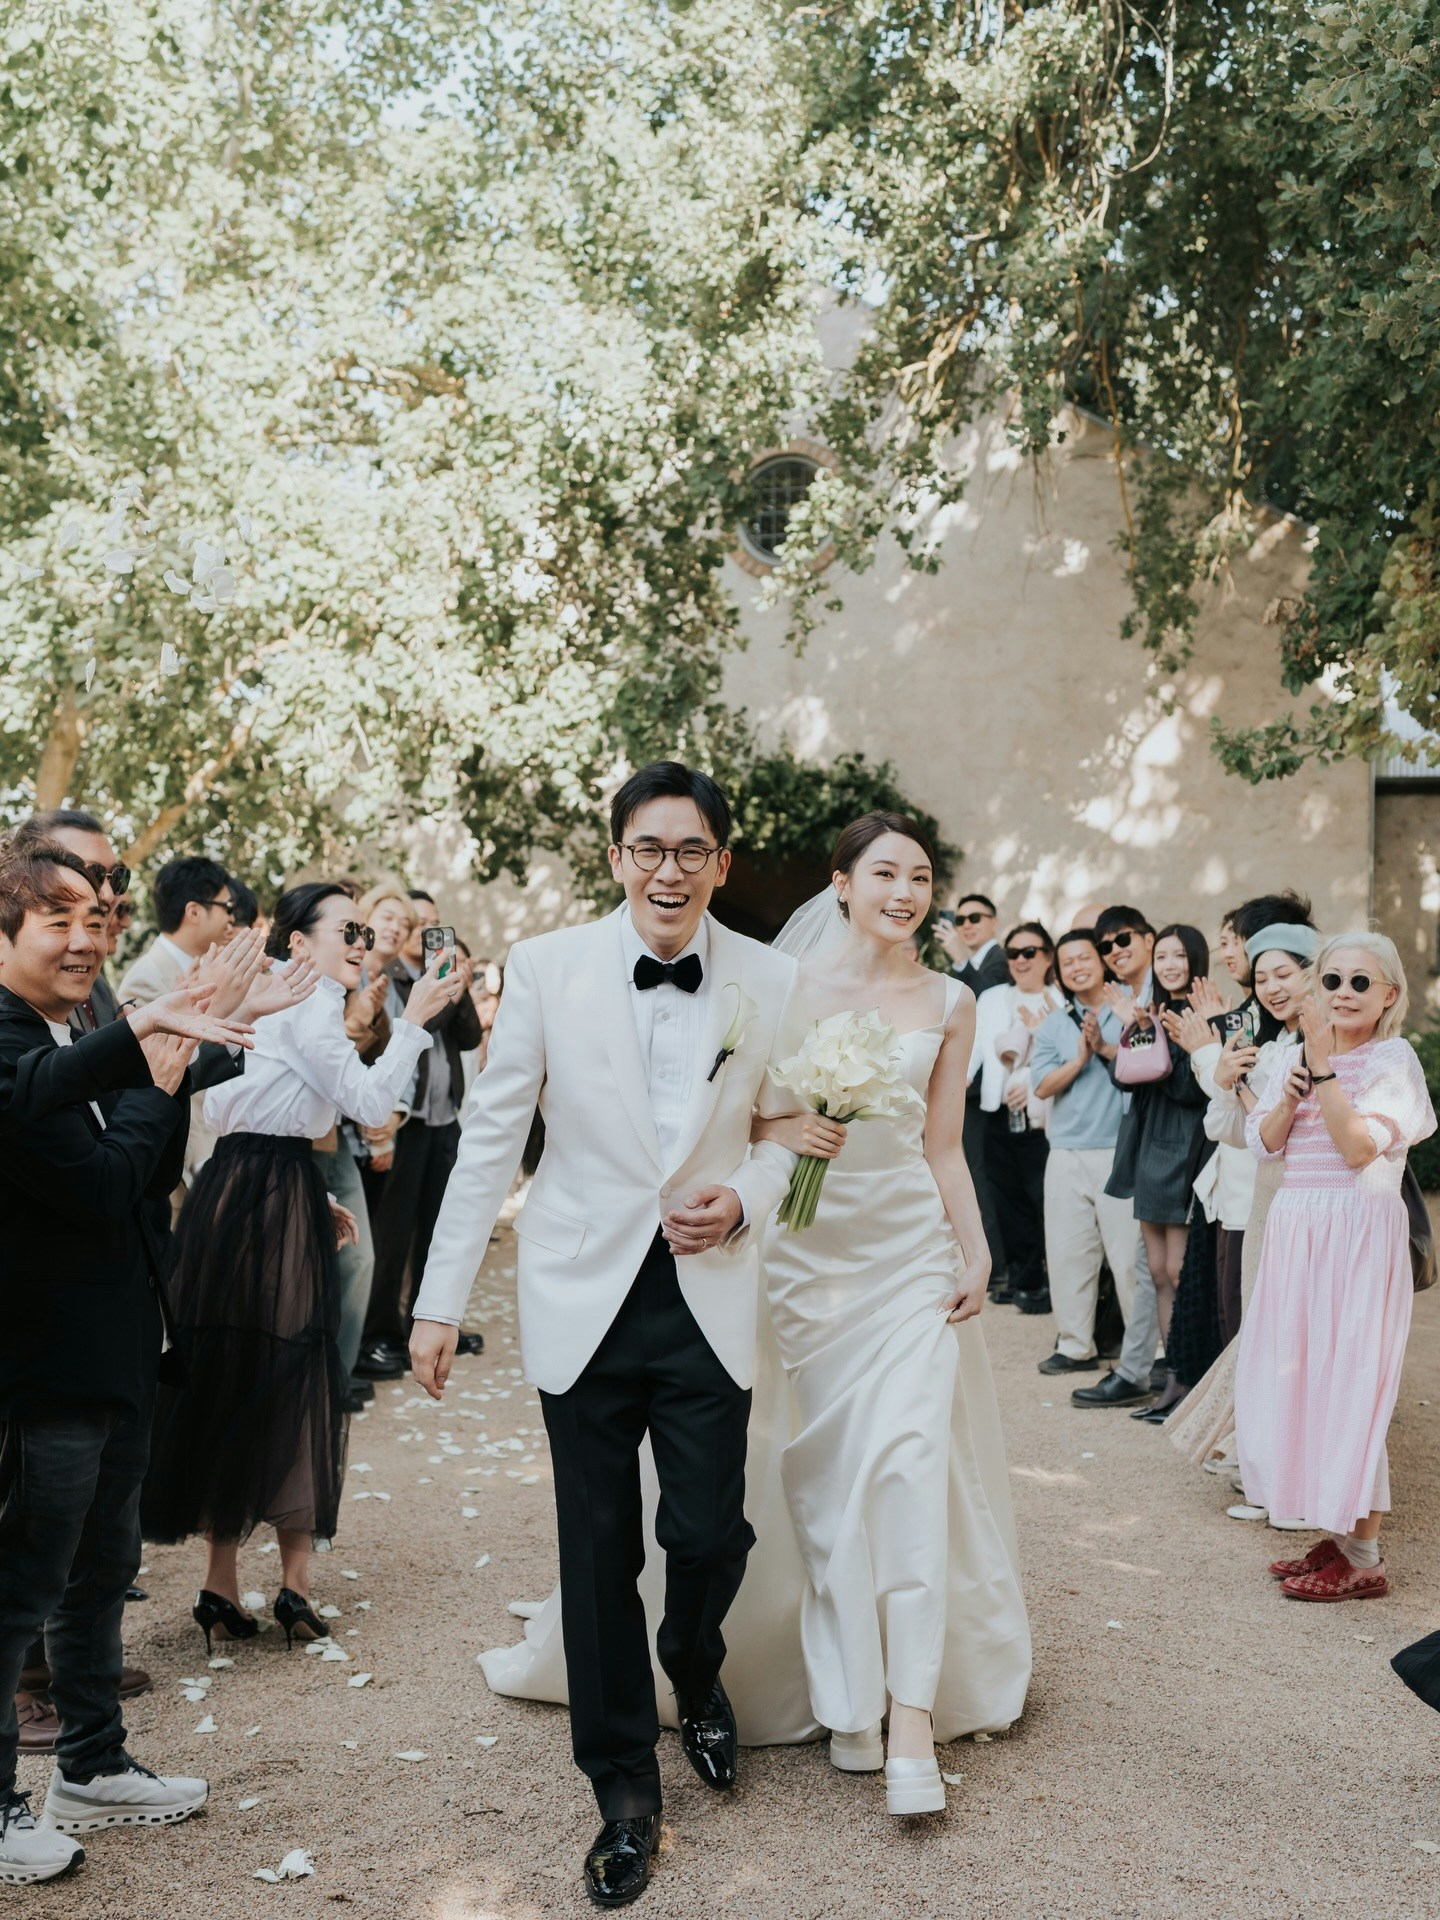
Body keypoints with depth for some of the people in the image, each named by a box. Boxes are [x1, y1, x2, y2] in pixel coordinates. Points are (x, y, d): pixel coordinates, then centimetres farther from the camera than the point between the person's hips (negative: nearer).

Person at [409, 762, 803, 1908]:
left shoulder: (771, 983, -1)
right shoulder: (548, 969, -4)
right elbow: (492, 1137, 0)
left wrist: (748, 1195, -10)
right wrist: (441, 1300, -1)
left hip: (709, 1293, 1)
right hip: (585, 1294, 0)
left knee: (710, 1533, 0)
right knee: (600, 1553, 7)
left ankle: (695, 1669, 37)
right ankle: (625, 1792, 26)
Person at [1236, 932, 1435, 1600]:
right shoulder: (1300, 1055, 12)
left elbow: (1359, 1146, -18)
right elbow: (1264, 1140, 5)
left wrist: (1323, 1067, -20)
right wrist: (1292, 1091, -11)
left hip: (1358, 1233, -7)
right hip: (1296, 1230, 7)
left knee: (1347, 1385, -5)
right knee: (1298, 1382, 9)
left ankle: (1364, 1557, 5)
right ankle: (1334, 1536, 21)